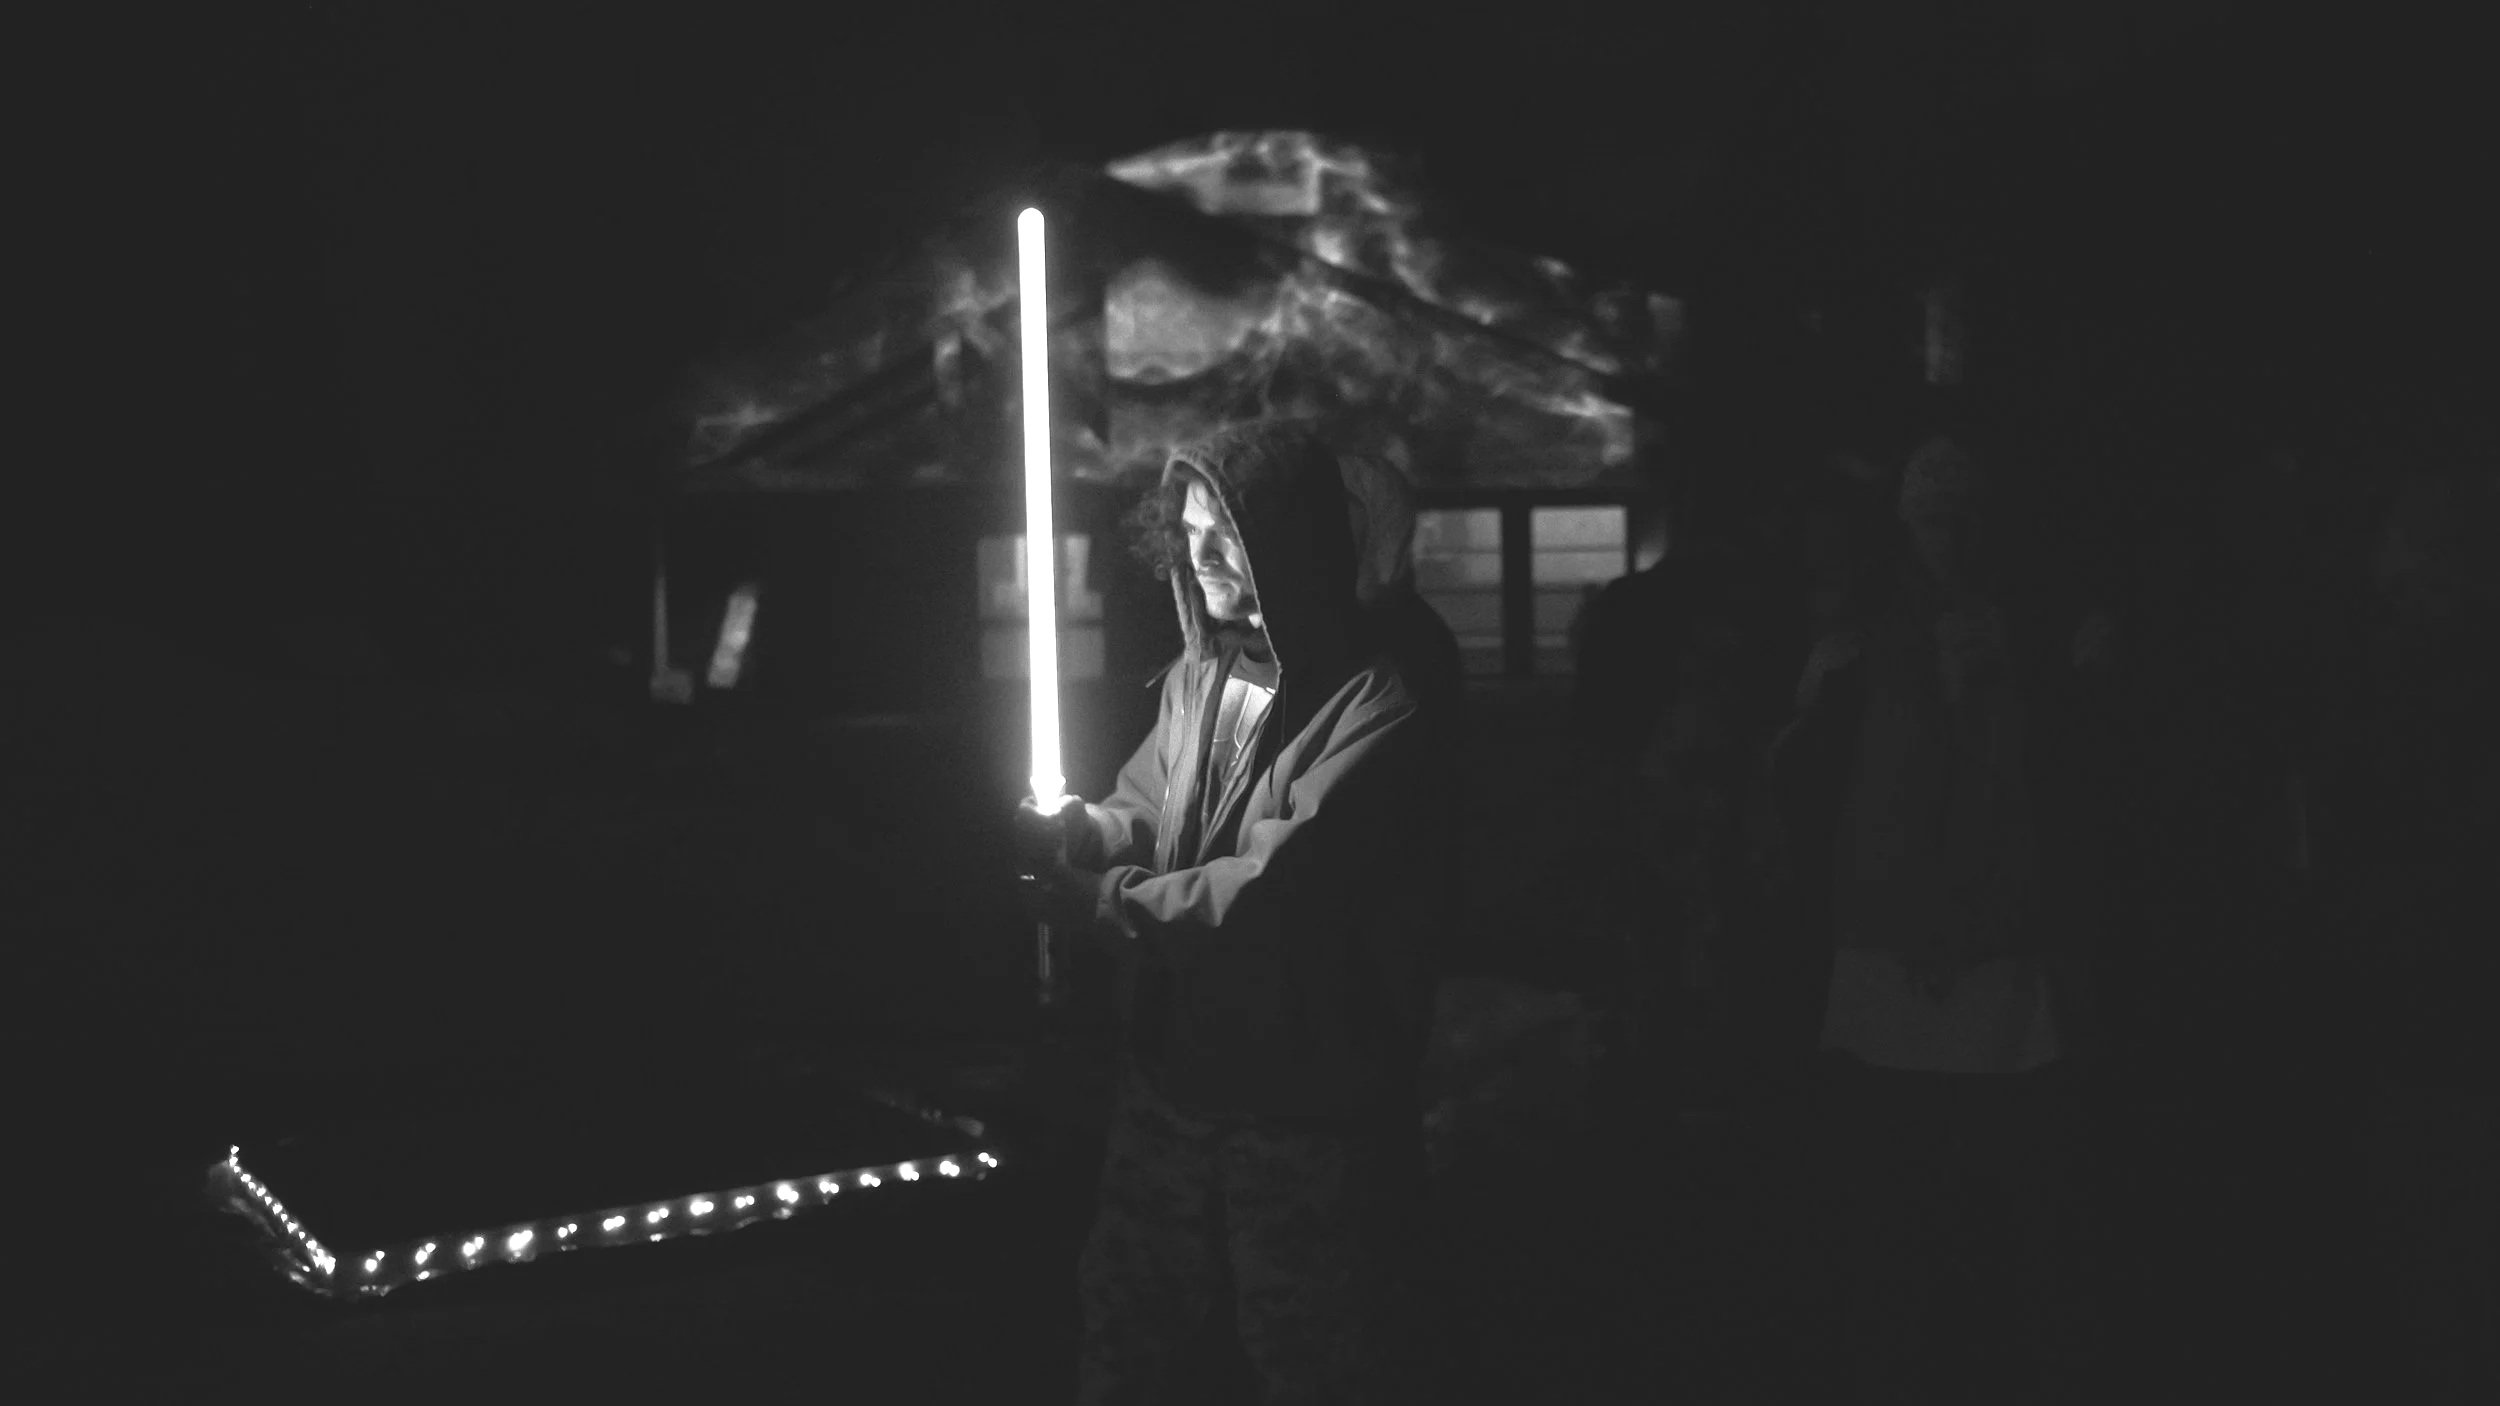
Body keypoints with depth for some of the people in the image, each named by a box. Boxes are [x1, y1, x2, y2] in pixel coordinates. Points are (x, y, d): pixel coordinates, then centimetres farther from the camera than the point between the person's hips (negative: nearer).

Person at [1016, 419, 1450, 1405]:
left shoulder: (1374, 713, -21)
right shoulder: (1197, 675, 4)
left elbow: (1269, 888, -26)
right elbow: (1150, 812, 12)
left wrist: (1104, 902, -22)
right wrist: (1080, 831, -11)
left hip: (1309, 1109, -7)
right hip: (1171, 1074, 7)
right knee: (1120, 1325, 22)